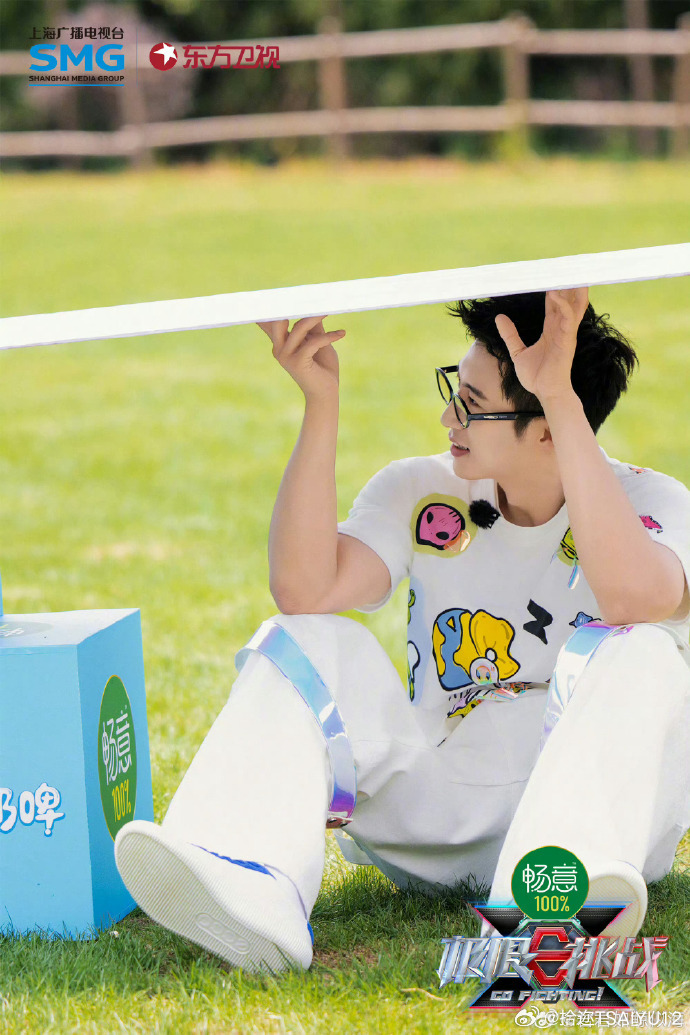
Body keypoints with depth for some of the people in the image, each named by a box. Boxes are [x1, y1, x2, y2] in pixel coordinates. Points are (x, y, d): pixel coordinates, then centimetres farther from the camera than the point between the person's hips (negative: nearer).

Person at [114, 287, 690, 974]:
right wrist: (320, 403, -16)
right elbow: (303, 590, -12)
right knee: (301, 644, -15)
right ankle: (249, 887, -43)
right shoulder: (419, 494, 6)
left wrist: (560, 397, -32)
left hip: (598, 800, -3)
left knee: (635, 653, -30)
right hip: (440, 815, 3)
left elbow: (632, 595, -31)